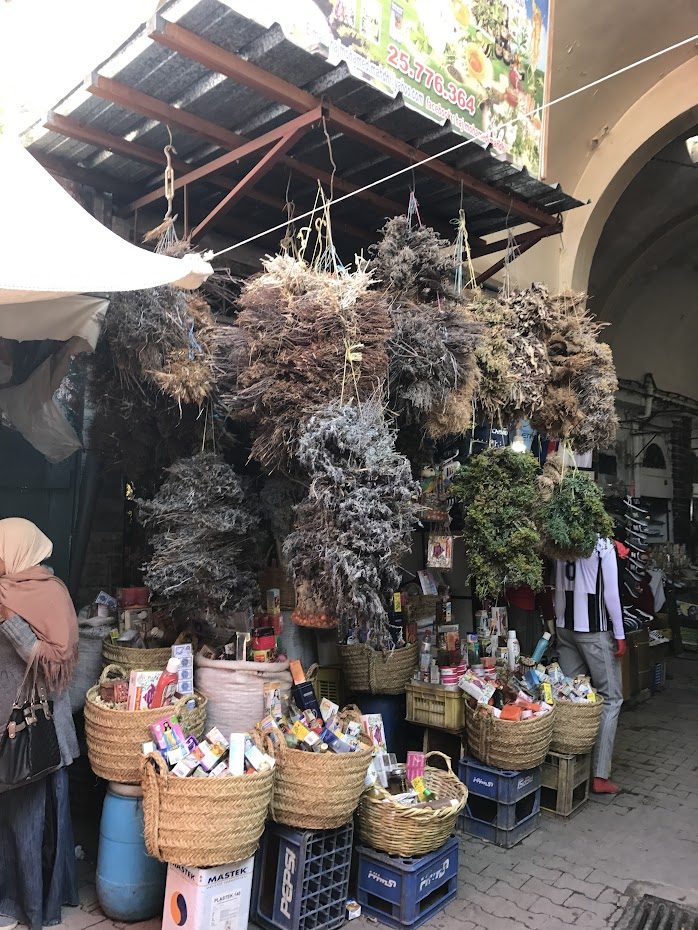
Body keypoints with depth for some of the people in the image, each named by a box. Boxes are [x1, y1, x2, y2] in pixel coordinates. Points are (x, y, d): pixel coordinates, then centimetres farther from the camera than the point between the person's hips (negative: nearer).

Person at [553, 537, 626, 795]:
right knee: (611, 697, 4)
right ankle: (600, 776, 4)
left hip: (564, 626, 6)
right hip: (594, 628, -6)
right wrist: (619, 635, -6)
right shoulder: (603, 544, -11)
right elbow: (610, 591, -12)